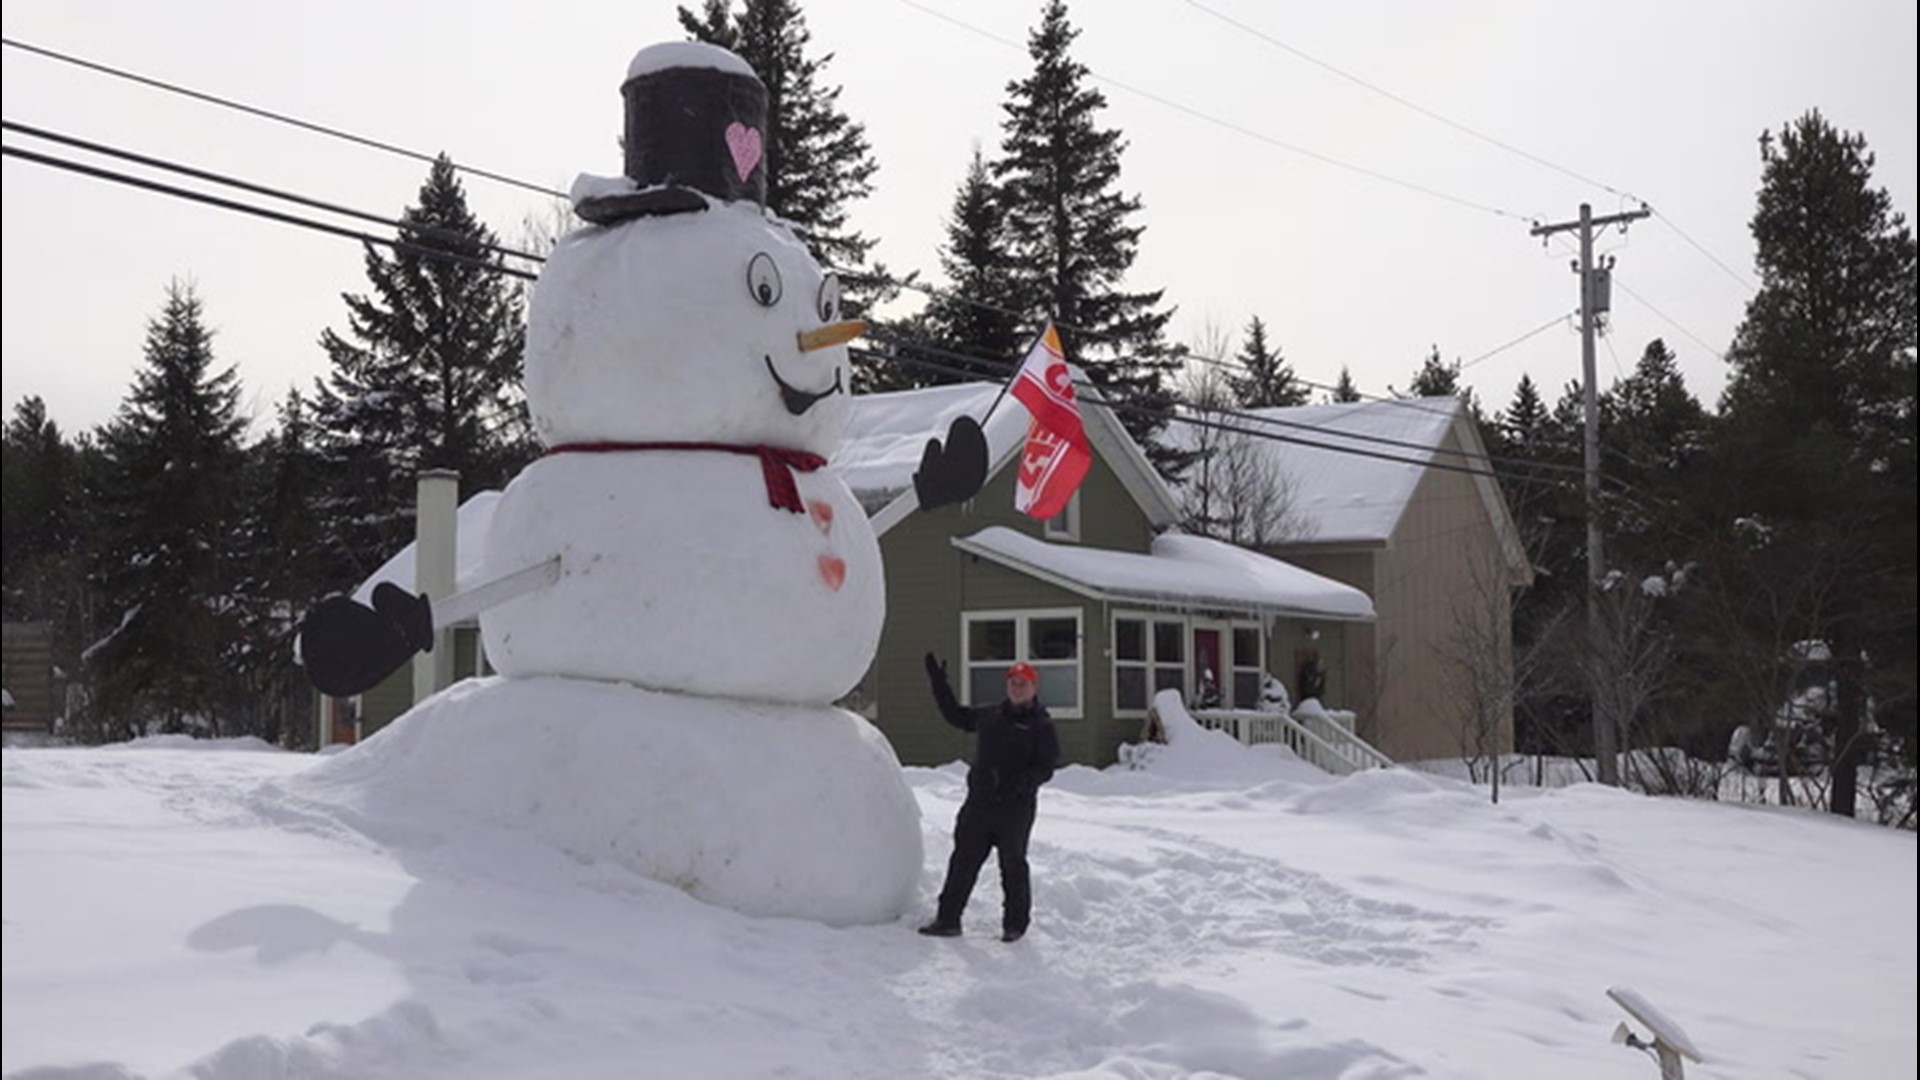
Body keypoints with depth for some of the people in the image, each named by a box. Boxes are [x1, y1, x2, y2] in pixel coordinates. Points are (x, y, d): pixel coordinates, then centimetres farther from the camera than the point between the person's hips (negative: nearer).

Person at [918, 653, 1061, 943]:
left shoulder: (1042, 726, 0)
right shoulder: (988, 716, 14)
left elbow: (1045, 769, -7)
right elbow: (955, 714, 27)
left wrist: (1019, 784, -23)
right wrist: (939, 682, 23)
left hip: (1016, 808, -4)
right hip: (979, 802, 4)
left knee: (1013, 865, 3)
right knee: (963, 861, 3)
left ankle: (1015, 924, 16)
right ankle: (948, 919, 8)